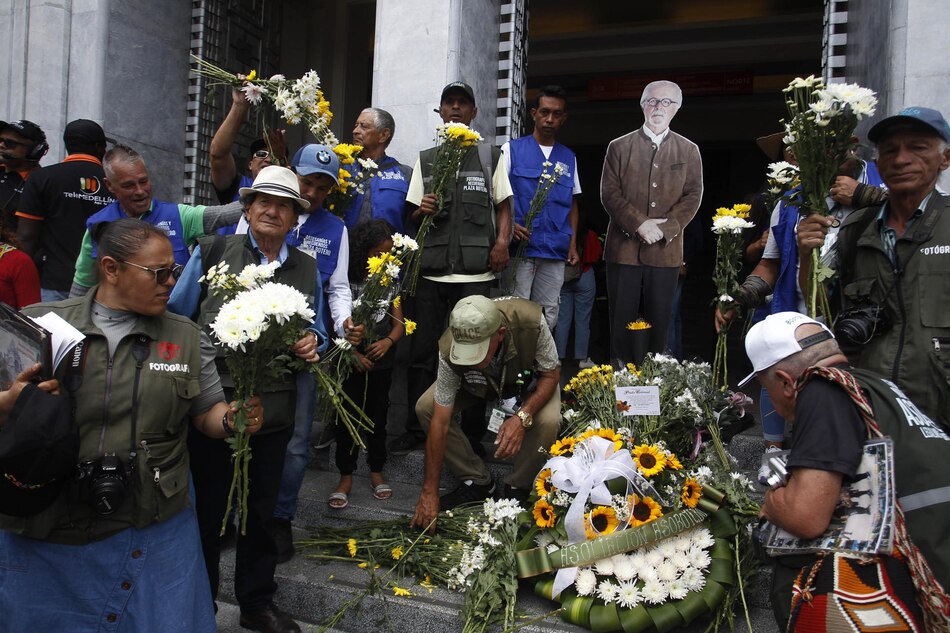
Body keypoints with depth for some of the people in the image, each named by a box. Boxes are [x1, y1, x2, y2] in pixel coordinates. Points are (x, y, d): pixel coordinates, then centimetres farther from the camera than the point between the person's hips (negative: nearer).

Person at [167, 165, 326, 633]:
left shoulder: (307, 269, 11)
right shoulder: (212, 251, 3)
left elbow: (317, 333, 18)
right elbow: (175, 318, 4)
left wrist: (312, 345, -5)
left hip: (273, 410, 3)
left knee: (262, 510, 15)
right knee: (206, 506, 8)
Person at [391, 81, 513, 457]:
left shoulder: (490, 156, 11)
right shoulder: (425, 160, 16)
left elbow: (503, 206, 9)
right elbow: (412, 215, 16)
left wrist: (502, 240, -8)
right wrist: (421, 211, -7)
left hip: (475, 273, -2)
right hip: (431, 270, 2)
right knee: (422, 353, 5)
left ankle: (474, 434, 13)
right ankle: (415, 431, 17)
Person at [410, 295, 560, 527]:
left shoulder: (531, 322, -40)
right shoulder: (449, 350, -35)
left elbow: (551, 375, -22)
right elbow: (440, 422, -29)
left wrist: (522, 416, -39)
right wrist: (429, 492, -27)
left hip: (531, 380, -1)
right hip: (479, 384, 2)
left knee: (548, 421, -33)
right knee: (425, 407, -20)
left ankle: (518, 487, -4)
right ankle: (477, 481, -3)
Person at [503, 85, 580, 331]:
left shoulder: (569, 158, 16)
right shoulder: (512, 150, 6)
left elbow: (572, 203, 19)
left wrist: (573, 244, 9)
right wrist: (509, 226, -15)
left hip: (556, 251, 4)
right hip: (520, 246, -3)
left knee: (549, 314, 5)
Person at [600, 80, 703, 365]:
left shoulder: (688, 151, 11)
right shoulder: (619, 147, 7)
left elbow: (692, 196, 3)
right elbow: (609, 193, -1)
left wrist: (664, 229, -12)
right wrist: (639, 224, -14)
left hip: (666, 250, 1)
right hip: (624, 246, -1)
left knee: (659, 320, 6)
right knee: (622, 318, 3)